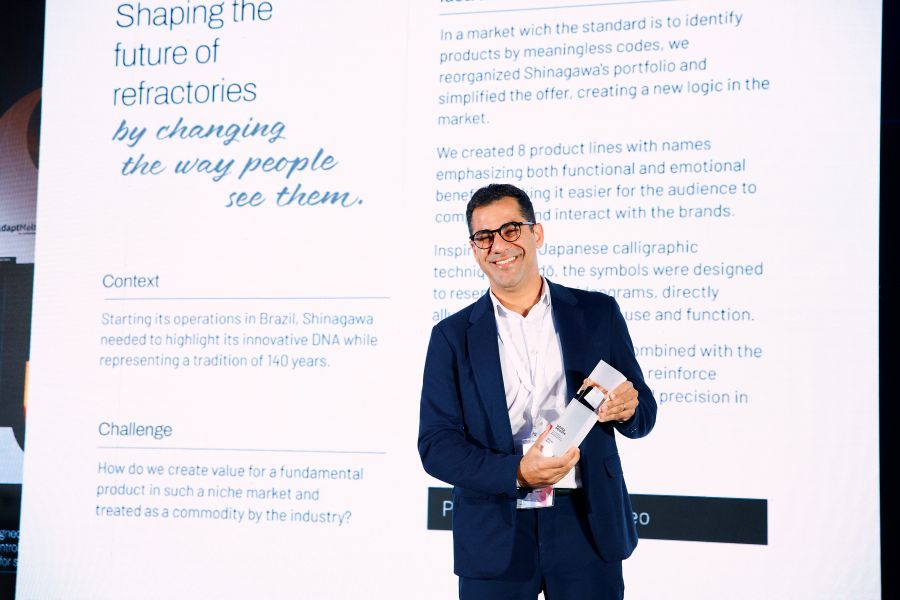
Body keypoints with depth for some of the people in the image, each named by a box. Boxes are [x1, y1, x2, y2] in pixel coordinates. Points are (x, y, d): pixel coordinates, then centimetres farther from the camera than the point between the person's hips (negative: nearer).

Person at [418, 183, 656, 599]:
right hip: (495, 538, 0)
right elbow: (435, 444, -3)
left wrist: (627, 408, -16)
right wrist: (517, 472, -18)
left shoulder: (598, 313, 5)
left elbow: (644, 416, 8)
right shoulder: (453, 336, 3)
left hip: (587, 528, 1)